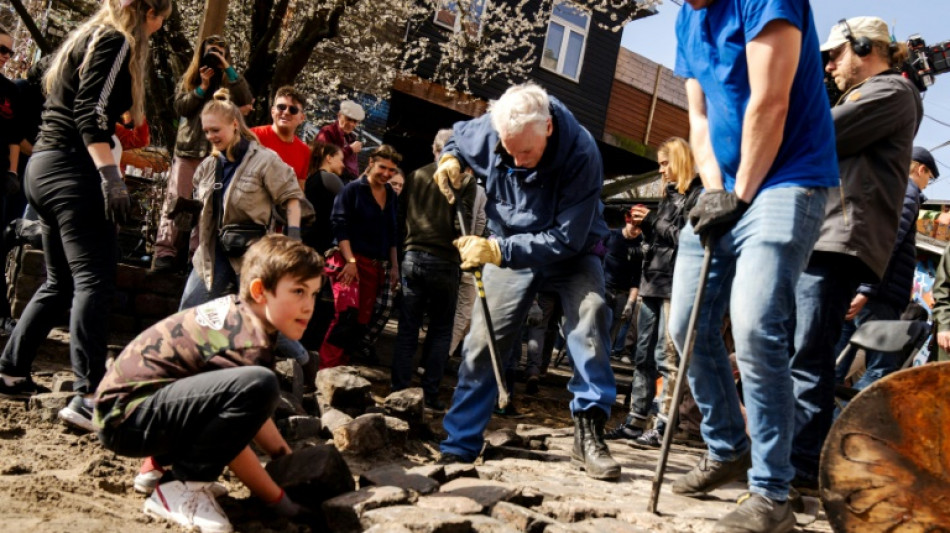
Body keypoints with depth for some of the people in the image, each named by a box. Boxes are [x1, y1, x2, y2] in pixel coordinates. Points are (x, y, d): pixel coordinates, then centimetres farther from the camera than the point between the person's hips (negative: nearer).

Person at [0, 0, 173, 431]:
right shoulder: (117, 41, -5)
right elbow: (91, 112, -18)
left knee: (60, 282, 16)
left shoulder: (88, 38, 23)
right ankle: (87, 395, -23)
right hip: (72, 170, -10)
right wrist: (111, 176, -26)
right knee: (94, 279, -17)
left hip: (45, 166, 10)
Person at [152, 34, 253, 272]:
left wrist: (228, 68, -8)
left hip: (217, 151, -1)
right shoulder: (189, 79, 16)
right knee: (175, 199, -6)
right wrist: (202, 87, -7)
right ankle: (164, 251, -8)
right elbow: (180, 107, 2)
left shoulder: (230, 81, 12)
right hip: (188, 148, 1)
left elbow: (246, 100, -9)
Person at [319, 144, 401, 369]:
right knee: (347, 316, -21)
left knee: (361, 323, 5)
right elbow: (340, 226, -10)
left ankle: (338, 368, 14)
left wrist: (394, 266, 15)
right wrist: (350, 261, -17)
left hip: (376, 266, 6)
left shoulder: (391, 196, 13)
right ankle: (324, 369, -14)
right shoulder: (353, 189, -3)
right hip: (350, 261, -6)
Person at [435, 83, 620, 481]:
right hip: (508, 250, 3)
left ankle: (588, 432, -24)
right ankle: (459, 446, 9)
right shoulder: (488, 130, -18)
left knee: (589, 311, -30)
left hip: (571, 253, -3)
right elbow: (457, 136, 8)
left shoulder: (581, 154, -32)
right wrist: (450, 158, -15)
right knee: (482, 340, -2)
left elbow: (567, 239, -31)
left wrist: (497, 251, -37)